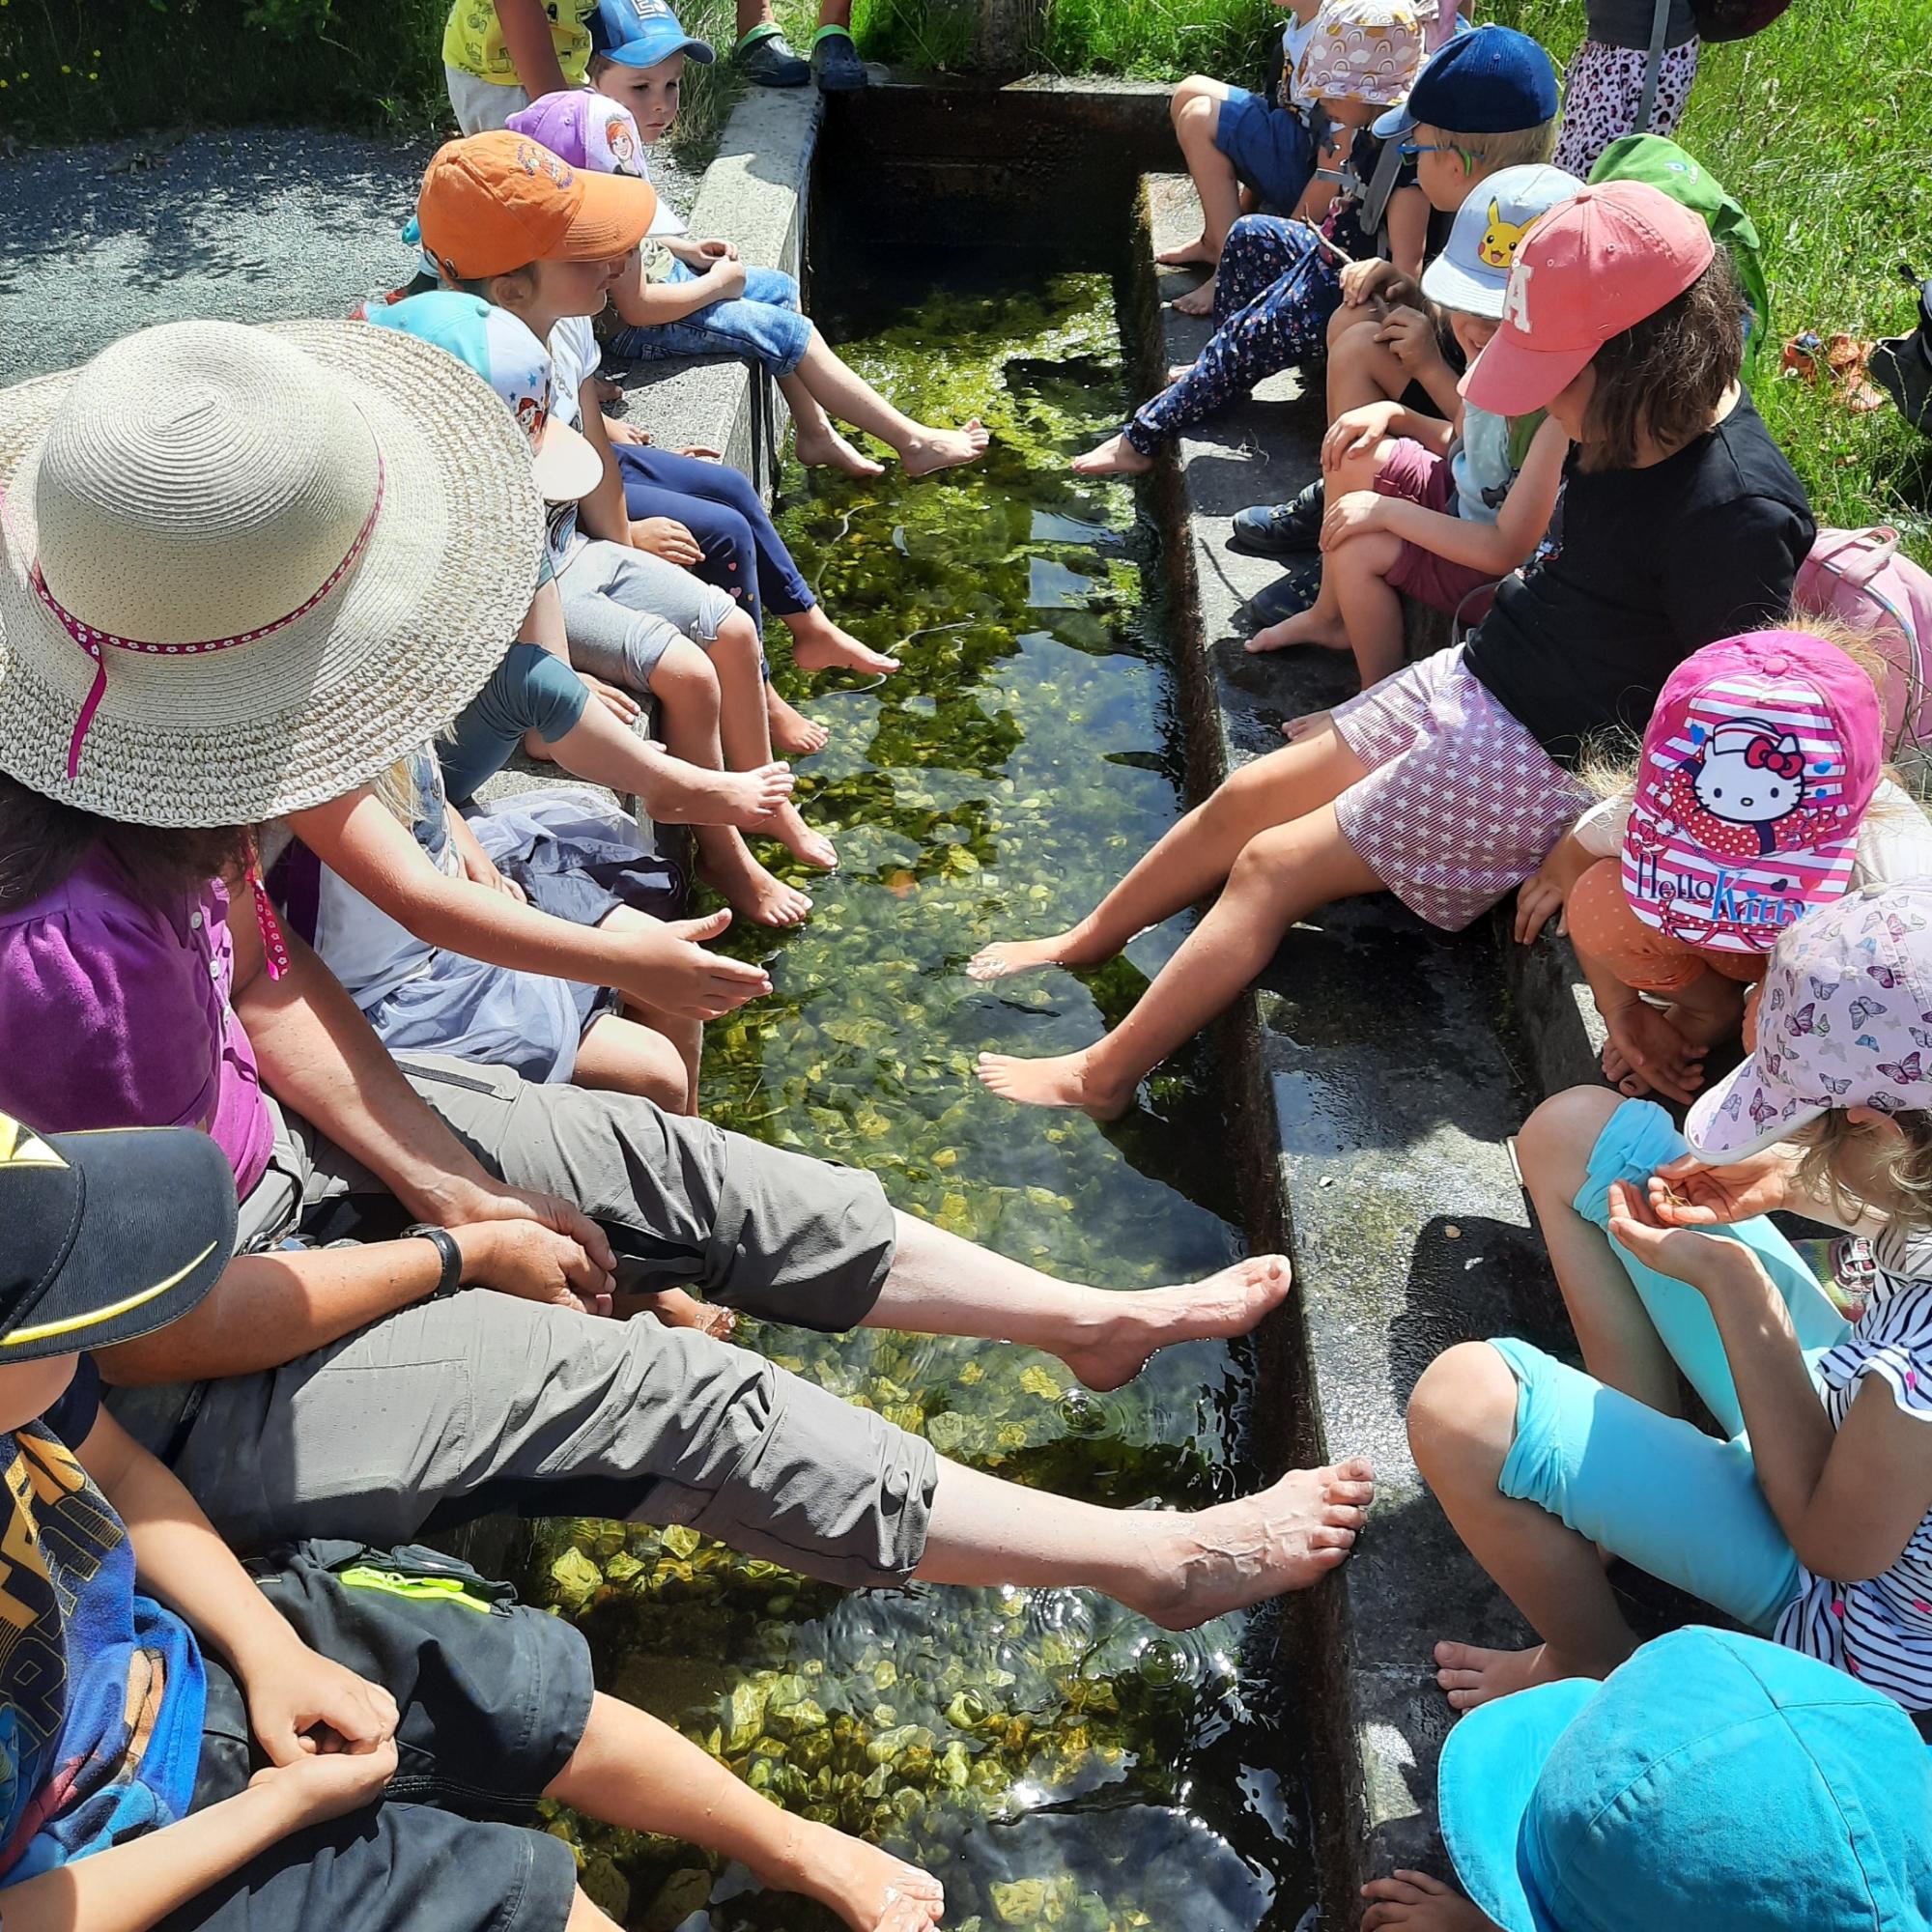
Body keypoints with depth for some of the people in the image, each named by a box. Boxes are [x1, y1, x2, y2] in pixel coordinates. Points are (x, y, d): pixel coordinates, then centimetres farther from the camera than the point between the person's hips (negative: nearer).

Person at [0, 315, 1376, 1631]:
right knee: (677, 1397, -10)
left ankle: (1095, 1318, 20)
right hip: (172, 1384, -8)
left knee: (662, 1161, 5)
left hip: (247, 1135, 8)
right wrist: (465, 1255, -13)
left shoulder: (138, 779, -16)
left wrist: (444, 1180, -6)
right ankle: (1158, 1563, 6)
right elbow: (160, 1327, -27)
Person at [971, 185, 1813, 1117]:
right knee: (1245, 797, 9)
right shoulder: (1633, 420, -3)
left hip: (1546, 762, -8)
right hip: (1473, 680, 8)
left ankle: (1098, 1077, 9)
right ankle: (1083, 943, 32)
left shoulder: (1738, 514, -28)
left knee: (1274, 866, -6)